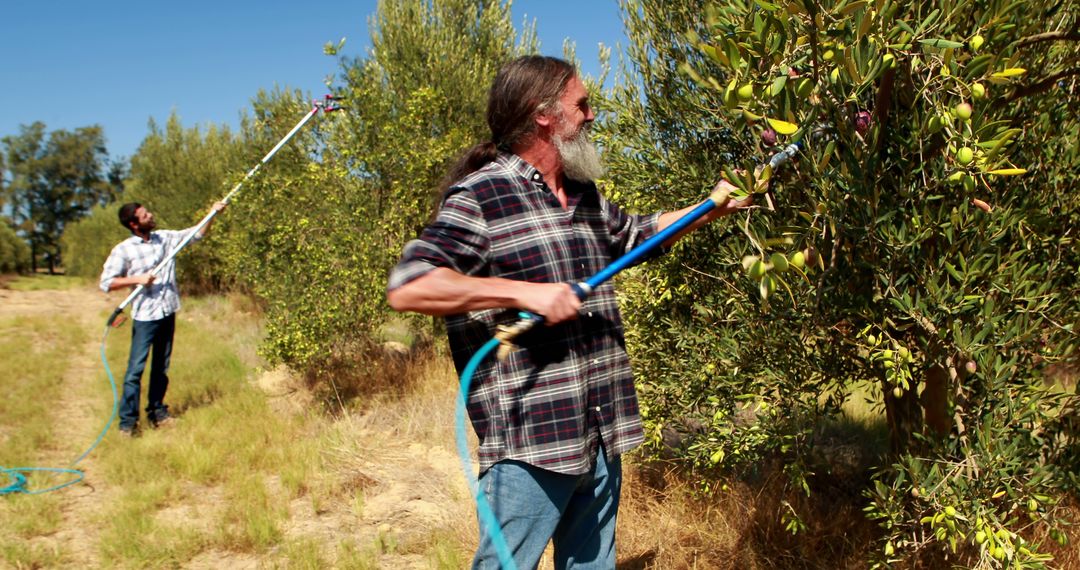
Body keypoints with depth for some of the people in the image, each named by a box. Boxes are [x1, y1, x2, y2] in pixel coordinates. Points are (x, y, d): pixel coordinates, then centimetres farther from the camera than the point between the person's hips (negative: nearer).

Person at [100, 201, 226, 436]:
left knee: (161, 367, 13)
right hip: (145, 316, -5)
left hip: (168, 312, 5)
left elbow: (197, 233, 12)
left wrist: (213, 213, 0)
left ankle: (157, 412, 24)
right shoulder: (124, 250, -8)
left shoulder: (165, 238, 6)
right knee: (136, 368, -4)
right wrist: (137, 279, -17)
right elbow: (106, 282, -8)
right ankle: (128, 421, 2)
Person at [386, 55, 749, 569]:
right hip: (530, 442, -8)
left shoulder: (585, 196, 15)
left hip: (603, 434, 8)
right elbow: (407, 288, -21)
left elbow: (638, 233, 34)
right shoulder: (479, 197, -11)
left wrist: (711, 210, 26)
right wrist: (525, 292, -24)